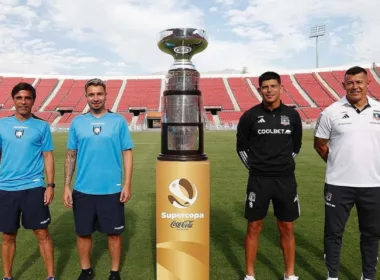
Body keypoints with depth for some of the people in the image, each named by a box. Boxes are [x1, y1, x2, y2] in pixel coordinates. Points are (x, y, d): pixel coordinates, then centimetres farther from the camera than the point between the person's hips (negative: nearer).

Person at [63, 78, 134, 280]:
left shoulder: (119, 121, -2)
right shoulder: (77, 122, 3)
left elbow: (127, 153, -2)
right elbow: (71, 156, 7)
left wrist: (127, 184, -7)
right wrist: (66, 186, 2)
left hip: (112, 189, -2)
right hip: (83, 190, 2)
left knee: (114, 232, 10)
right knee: (83, 232, 14)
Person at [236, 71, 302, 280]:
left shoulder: (292, 115, 2)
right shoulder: (250, 116, -4)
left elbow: (296, 146, 14)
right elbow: (241, 147, 6)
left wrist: (285, 165, 9)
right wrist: (255, 167, 3)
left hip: (286, 180, 2)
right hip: (258, 180, -1)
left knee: (287, 229, 10)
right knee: (253, 227, 6)